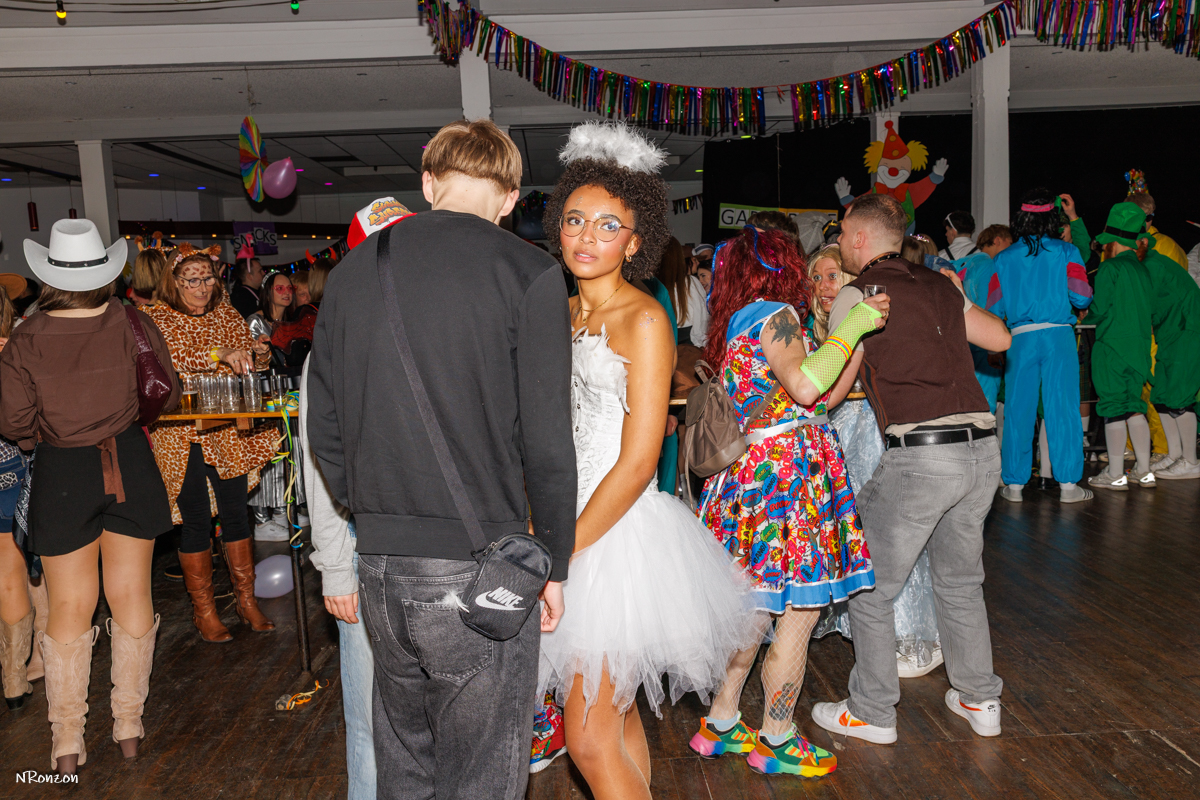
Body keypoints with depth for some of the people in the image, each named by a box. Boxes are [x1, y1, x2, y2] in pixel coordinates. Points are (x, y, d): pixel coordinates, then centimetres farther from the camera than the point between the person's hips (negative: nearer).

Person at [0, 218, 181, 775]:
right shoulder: (135, 326, -10)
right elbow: (168, 397, -1)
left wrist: (50, 429, 12)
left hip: (62, 476, -1)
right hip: (131, 464, 1)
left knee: (69, 607, 11)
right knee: (131, 595, 13)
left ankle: (67, 741, 20)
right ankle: (129, 724, 25)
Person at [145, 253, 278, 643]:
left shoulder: (227, 314, 10)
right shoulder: (158, 319, -3)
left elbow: (251, 364, 12)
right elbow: (171, 360, -20)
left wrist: (255, 354, -11)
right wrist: (220, 355, -32)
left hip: (229, 431, 4)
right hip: (182, 433, -3)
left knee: (236, 512, 7)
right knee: (196, 519, 2)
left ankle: (246, 599, 20)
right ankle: (203, 608, 16)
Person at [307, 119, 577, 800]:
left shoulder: (352, 270, 6)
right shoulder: (528, 272, -9)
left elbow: (324, 429, 10)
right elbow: (547, 441, -10)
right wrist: (555, 563, 2)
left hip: (378, 567, 5)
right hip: (479, 567, -5)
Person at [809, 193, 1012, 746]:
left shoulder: (857, 294, -3)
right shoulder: (942, 286, 15)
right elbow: (1001, 339, 25)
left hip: (920, 456, -7)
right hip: (983, 450, 7)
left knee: (869, 590, 9)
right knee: (960, 582, 24)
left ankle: (872, 714, 20)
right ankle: (980, 700, 36)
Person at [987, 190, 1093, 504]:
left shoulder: (1003, 258, 6)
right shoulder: (1066, 252, 3)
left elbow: (994, 309, 5)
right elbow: (1082, 297, -4)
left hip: (1020, 338, 1)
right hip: (1059, 336, -1)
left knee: (1018, 410, 6)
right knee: (1063, 408, 3)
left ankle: (1014, 484, 10)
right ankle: (1068, 484, 6)